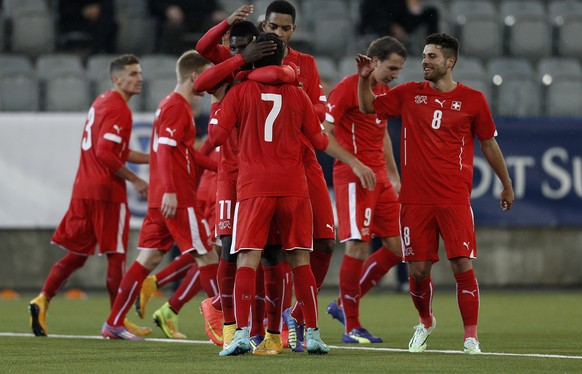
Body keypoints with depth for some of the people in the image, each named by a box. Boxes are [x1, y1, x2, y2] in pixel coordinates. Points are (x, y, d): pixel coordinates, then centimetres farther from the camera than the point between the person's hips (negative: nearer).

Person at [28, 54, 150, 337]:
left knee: (77, 253, 11)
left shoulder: (101, 102, 18)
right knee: (116, 255, 0)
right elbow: (105, 153, -21)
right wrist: (135, 181, -14)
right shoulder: (118, 109, -12)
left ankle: (42, 300, -2)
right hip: (106, 191, -9)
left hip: (83, 188, 9)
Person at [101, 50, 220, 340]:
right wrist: (170, 191, -24)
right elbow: (166, 149, -19)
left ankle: (113, 324, 5)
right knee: (206, 256, -5)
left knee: (148, 258, 7)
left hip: (161, 197, 10)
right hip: (178, 198, -10)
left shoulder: (168, 104, 19)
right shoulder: (178, 107, -10)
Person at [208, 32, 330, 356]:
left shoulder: (240, 92, 1)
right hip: (294, 186, 2)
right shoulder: (297, 94, 8)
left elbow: (217, 136, -5)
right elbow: (320, 141, 14)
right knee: (301, 260, 8)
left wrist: (215, 113, 16)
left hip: (254, 187, -2)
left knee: (247, 260, -5)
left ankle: (242, 333, -17)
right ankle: (313, 333, 7)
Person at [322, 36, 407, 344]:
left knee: (397, 247, 5)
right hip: (353, 178, -9)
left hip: (380, 177, 9)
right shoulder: (348, 87, -10)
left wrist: (394, 175, 24)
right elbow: (322, 133, -14)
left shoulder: (384, 91, 16)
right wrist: (354, 163, -20)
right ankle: (351, 326, -3)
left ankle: (343, 304, 16)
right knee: (358, 247, -13)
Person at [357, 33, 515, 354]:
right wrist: (364, 78, -4)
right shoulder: (409, 94, 8)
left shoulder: (472, 99, 3)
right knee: (418, 270, 3)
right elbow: (368, 106, 14)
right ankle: (425, 322, 30)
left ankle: (471, 336, -3)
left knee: (462, 265, -11)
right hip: (415, 199, 2)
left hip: (455, 199, -2)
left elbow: (489, 144, 12)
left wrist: (506, 185, 17)